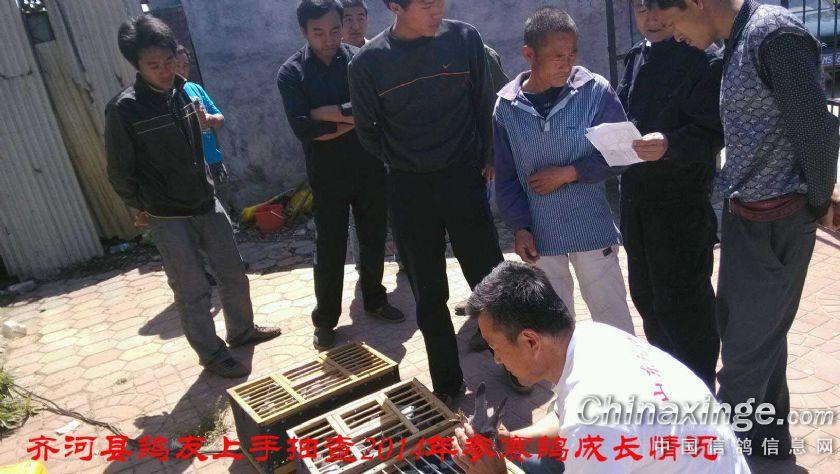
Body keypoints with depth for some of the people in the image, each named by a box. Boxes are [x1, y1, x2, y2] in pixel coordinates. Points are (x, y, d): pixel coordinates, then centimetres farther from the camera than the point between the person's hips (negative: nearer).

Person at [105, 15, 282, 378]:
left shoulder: (183, 92, 2)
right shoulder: (123, 109, -16)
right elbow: (120, 172, -6)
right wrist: (142, 208, 5)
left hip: (207, 205, 6)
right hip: (168, 219, -6)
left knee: (233, 274, 14)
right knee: (193, 292, 4)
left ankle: (242, 330, 36)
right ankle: (212, 355, 21)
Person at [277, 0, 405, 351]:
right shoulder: (291, 73, -5)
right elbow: (303, 129, -17)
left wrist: (326, 113, -17)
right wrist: (352, 118, -14)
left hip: (369, 169, 2)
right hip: (327, 175, -2)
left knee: (374, 240, 14)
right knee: (329, 250, 5)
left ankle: (375, 300, 35)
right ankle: (325, 320, 22)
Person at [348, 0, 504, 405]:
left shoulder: (465, 38, -5)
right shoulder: (368, 62, -7)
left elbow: (484, 106, 4)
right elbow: (367, 131, 5)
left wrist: (479, 160, 6)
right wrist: (404, 165, 12)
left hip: (464, 178, 0)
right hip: (409, 190, 0)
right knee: (429, 296, 9)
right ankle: (447, 384, 25)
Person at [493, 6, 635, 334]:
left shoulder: (596, 92, -10)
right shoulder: (507, 107, -3)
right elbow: (506, 176, 3)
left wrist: (569, 173, -14)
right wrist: (520, 227, -3)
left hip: (592, 228, -2)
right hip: (540, 233, 2)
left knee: (612, 317, 8)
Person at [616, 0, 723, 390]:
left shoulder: (705, 60, -10)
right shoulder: (637, 57, 13)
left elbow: (711, 133, -18)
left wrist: (669, 144, -34)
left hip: (683, 201, -8)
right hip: (636, 194, 8)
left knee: (682, 303, -1)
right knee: (646, 294, 20)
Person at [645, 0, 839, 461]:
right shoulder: (738, 43, 11)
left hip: (776, 222, -9)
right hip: (744, 216, 9)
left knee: (748, 340, 5)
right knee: (738, 324, 18)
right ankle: (769, 434, 37)